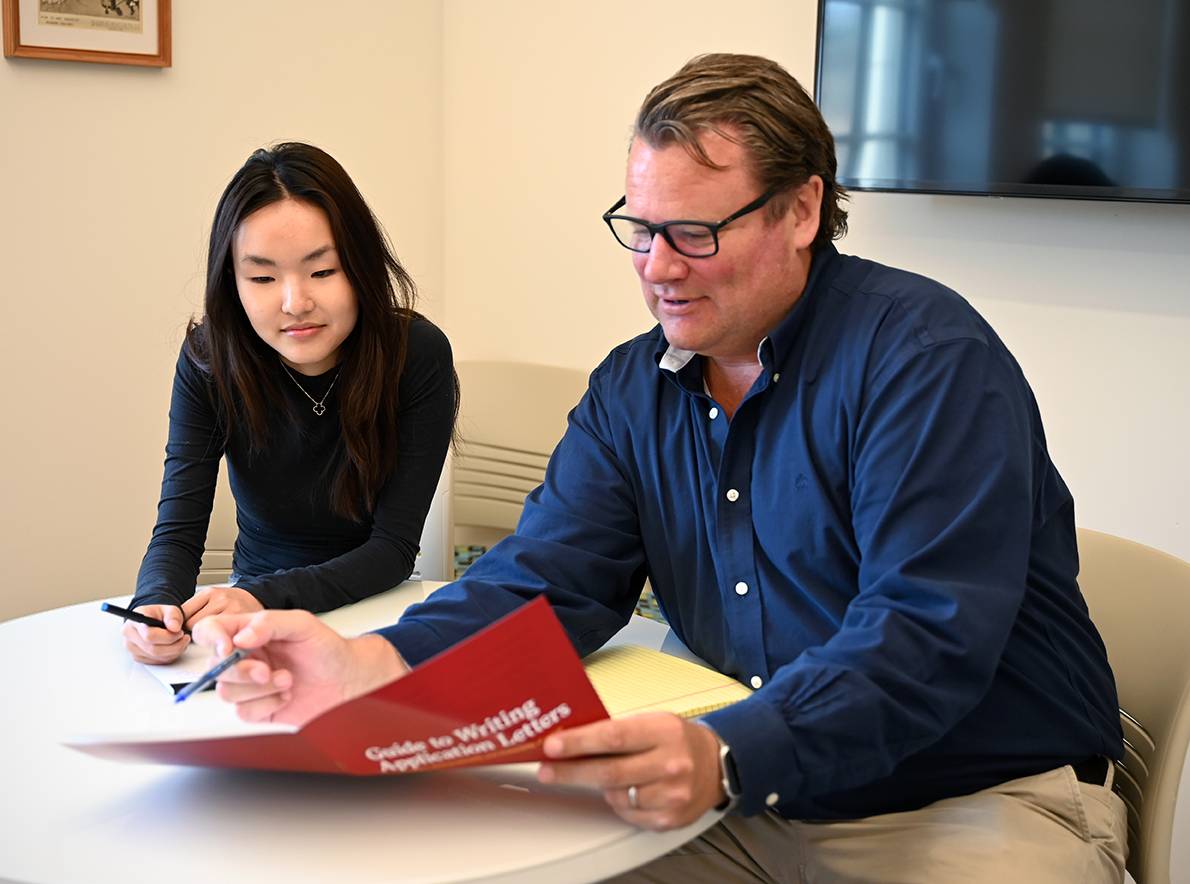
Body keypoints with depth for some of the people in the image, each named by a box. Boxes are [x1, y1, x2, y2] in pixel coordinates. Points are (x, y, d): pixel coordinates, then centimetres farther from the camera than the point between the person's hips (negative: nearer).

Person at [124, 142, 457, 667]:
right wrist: (158, 606, -36)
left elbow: (393, 547, -17)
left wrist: (265, 599, -31)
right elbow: (177, 532, -13)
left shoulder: (418, 354, -18)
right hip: (251, 600, 1)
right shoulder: (210, 358, -12)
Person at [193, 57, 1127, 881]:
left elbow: (928, 634, -25)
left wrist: (726, 757, -41)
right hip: (758, 799, 5)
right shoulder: (631, 389, 5)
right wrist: (368, 665, -23)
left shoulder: (927, 357, -15)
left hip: (988, 798, -4)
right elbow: (547, 578, -4)